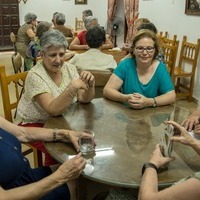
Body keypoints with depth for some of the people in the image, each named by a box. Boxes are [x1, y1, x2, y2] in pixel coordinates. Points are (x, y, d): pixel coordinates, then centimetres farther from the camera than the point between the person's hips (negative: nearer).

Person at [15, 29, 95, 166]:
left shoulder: (70, 68, -5)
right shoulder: (35, 75, -21)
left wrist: (90, 84, -27)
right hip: (34, 124, -5)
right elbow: (52, 109, -32)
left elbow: (84, 99, -7)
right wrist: (73, 87, -44)